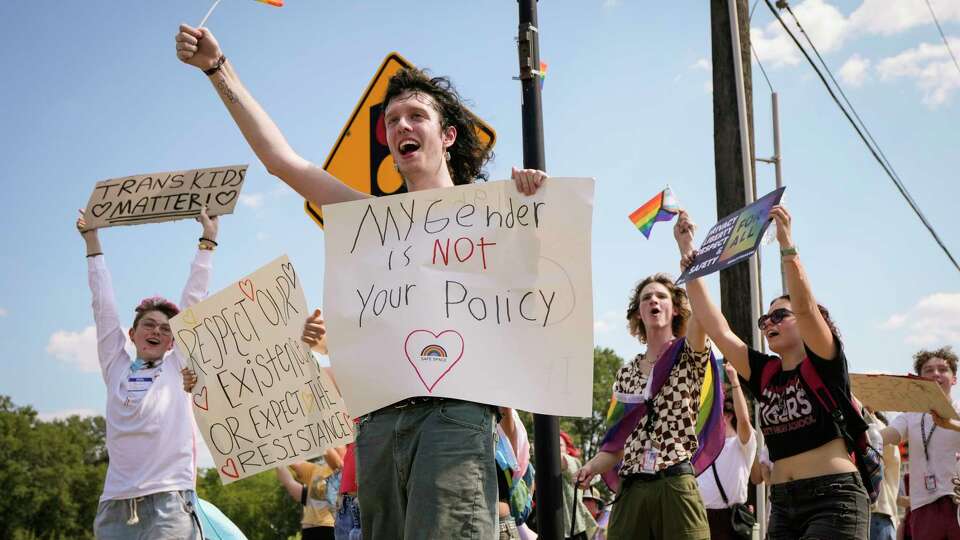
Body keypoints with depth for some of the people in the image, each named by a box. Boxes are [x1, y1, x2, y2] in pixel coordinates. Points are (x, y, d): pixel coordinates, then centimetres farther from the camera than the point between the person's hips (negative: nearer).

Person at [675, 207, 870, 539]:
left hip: (834, 500, -6)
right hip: (782, 505, 6)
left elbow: (805, 306, -18)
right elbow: (717, 329, 9)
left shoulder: (824, 364, -2)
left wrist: (786, 244, -26)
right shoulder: (765, 373, 13)